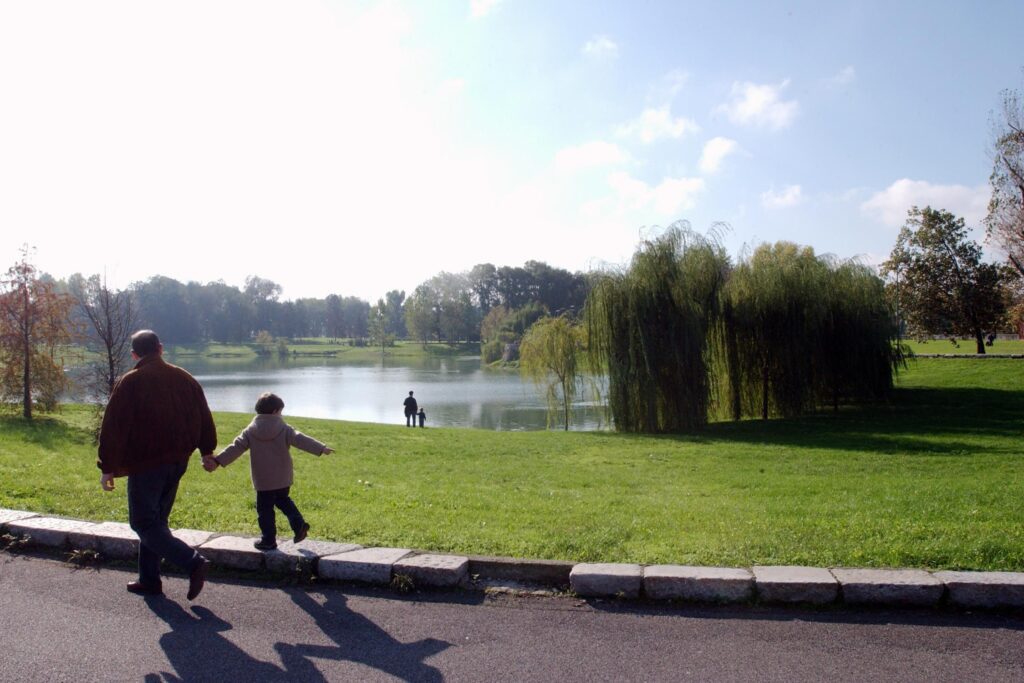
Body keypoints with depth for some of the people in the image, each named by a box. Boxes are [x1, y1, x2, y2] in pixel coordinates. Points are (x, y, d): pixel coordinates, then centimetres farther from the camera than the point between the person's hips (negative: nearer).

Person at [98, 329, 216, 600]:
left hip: (145, 464, -6)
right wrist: (207, 451, 23)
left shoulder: (130, 382, -10)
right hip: (177, 462, 6)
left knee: (144, 523, 0)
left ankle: (193, 562, -16)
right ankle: (150, 580, 22)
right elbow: (204, 418, 12)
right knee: (156, 520, 18)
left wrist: (108, 468, -6)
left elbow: (113, 428, -12)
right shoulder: (185, 379, 6)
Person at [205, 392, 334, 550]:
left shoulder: (250, 431, -2)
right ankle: (298, 523, 9)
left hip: (263, 481, -1)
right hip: (283, 479, 2)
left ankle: (268, 540, 11)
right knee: (283, 500, 24)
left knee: (265, 509, 7)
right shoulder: (284, 429, -6)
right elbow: (301, 440, -13)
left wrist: (217, 461, -1)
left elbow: (235, 448, -5)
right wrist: (321, 449, -14)